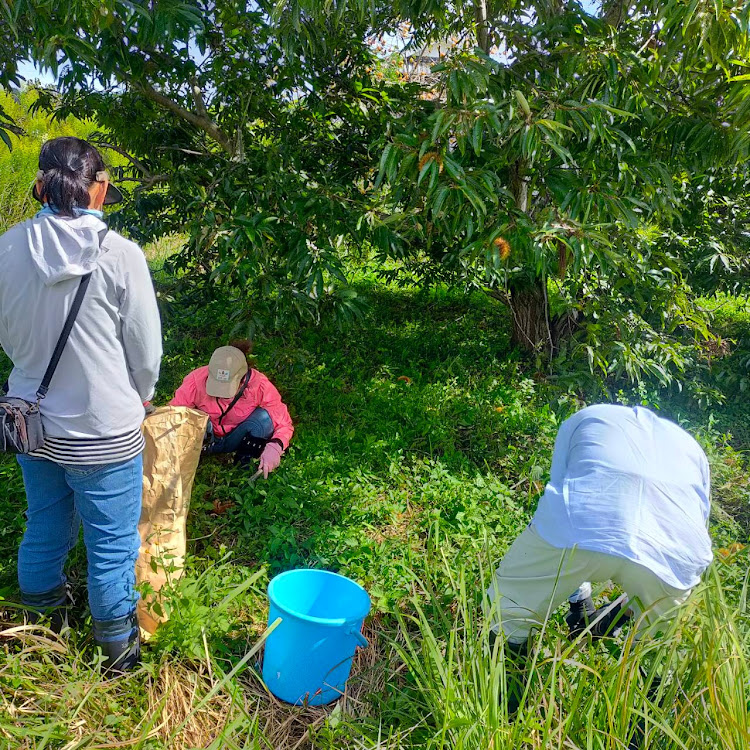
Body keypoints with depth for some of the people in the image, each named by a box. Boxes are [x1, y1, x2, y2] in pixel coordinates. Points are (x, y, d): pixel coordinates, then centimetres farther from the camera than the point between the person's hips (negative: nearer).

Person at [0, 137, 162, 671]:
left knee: (44, 529, 25)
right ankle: (119, 647, 33)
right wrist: (138, 399, 9)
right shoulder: (121, 255, -19)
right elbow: (147, 353, -11)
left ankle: (44, 625, 48)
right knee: (112, 544, 13)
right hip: (104, 431, -5)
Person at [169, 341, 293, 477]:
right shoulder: (197, 380, -29)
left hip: (236, 439, 1)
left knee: (264, 417, -30)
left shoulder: (260, 386, -29)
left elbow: (284, 423, -23)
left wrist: (274, 447, -44)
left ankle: (246, 464, -8)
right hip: (205, 438, -1)